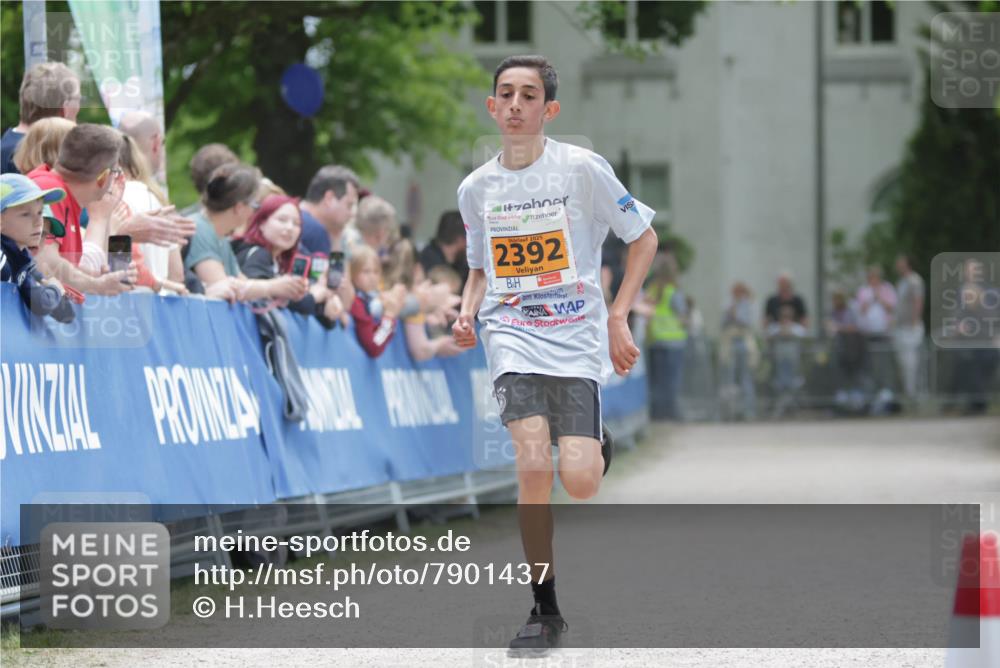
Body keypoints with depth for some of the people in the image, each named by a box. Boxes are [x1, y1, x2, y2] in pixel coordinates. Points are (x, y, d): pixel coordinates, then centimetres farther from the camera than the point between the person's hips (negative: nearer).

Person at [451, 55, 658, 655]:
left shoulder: (581, 168, -5)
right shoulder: (477, 188, 7)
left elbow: (644, 238, 4)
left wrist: (618, 319, -3)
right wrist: (468, 315, 1)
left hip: (577, 336, -2)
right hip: (511, 334, 2)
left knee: (578, 481, -14)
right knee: (533, 466, -19)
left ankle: (598, 448, 27)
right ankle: (545, 611, -5)